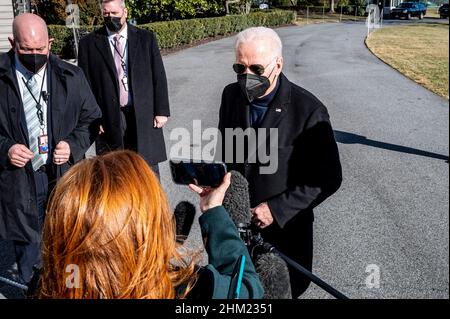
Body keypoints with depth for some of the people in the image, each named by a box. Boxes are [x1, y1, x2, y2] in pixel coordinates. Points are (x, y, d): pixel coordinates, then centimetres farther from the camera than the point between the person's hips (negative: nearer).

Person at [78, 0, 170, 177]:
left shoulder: (146, 38, 5)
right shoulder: (89, 43, 2)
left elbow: (159, 77, 4)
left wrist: (161, 111, -1)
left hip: (144, 116, 1)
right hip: (108, 118, 0)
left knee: (148, 166, 9)